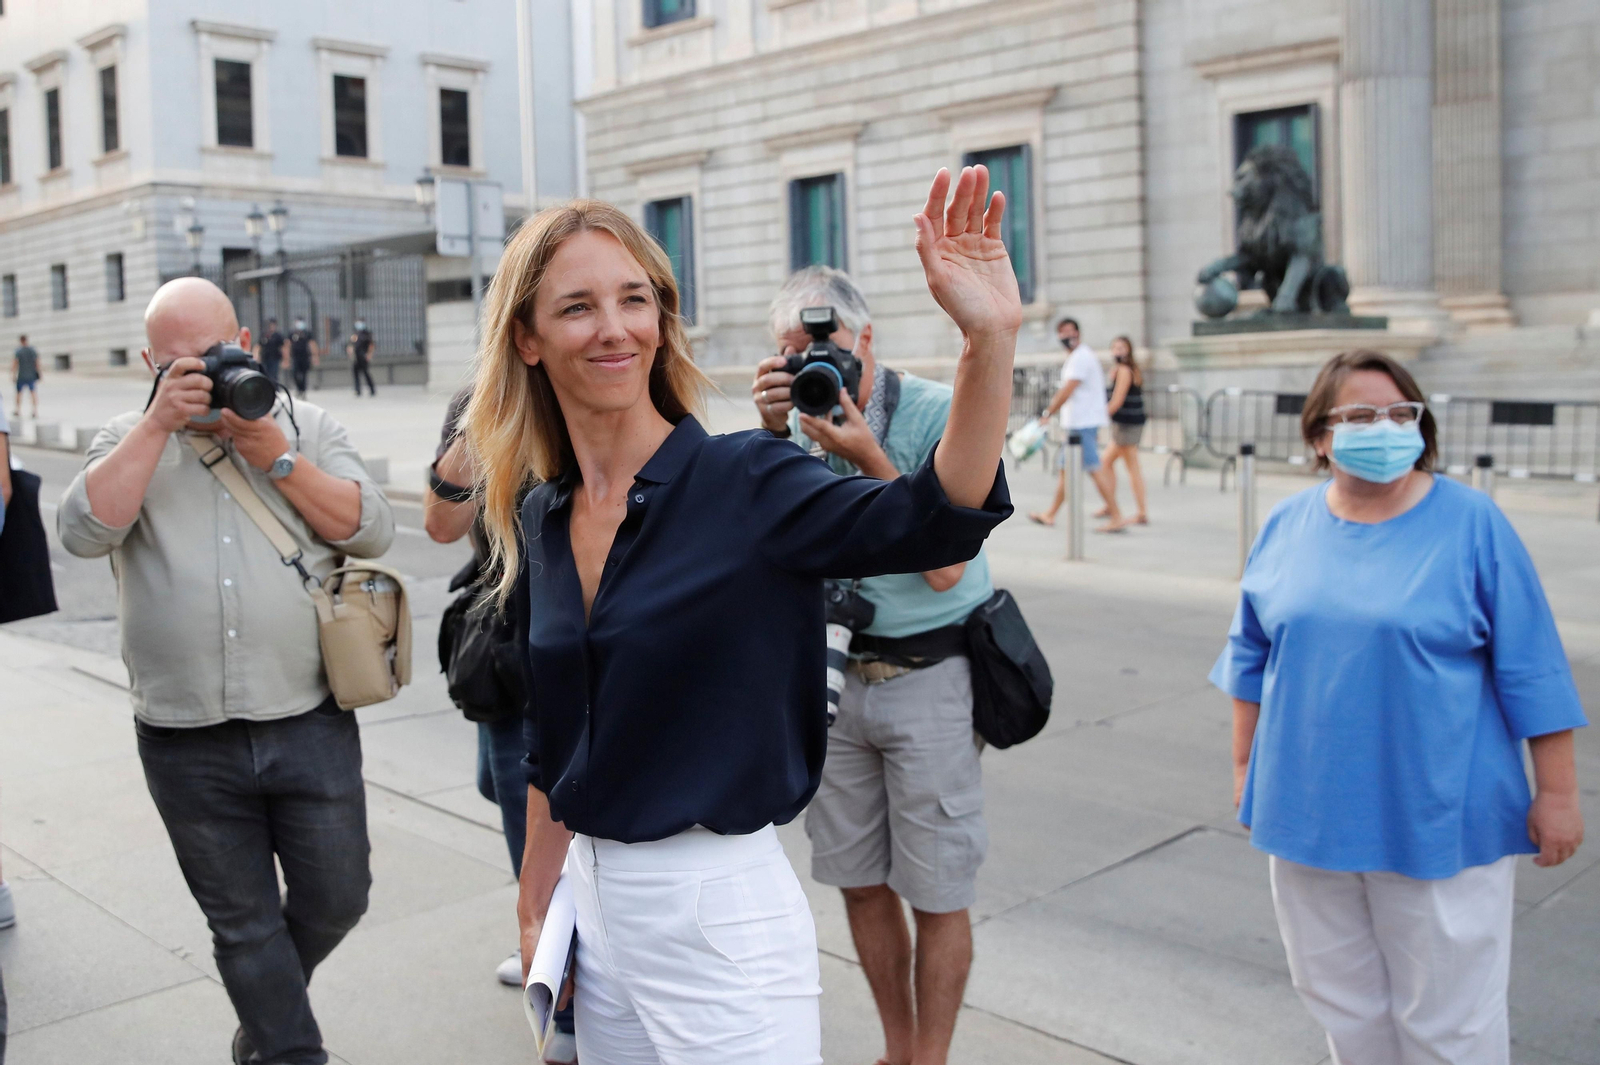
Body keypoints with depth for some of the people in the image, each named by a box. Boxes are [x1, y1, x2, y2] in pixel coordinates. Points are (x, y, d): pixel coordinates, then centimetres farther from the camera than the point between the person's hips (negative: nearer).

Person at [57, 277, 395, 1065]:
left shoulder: (309, 429, 6)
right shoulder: (128, 442, 7)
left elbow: (372, 531, -7)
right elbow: (84, 531, -12)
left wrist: (274, 455, -13)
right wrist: (160, 424, -15)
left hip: (311, 725, 0)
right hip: (186, 743, 0)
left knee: (335, 898, 8)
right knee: (243, 924, 11)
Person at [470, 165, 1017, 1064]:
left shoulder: (743, 483, -13)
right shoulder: (539, 523, 4)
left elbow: (940, 520, -29)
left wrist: (990, 339, -42)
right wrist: (537, 910, 18)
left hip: (720, 917, -5)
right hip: (594, 907, 6)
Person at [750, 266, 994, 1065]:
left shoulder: (935, 413, -12)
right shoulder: (801, 416, 2)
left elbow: (944, 568, -17)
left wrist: (870, 458, -22)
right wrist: (774, 434, -18)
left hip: (927, 677, -5)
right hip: (833, 673, 5)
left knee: (936, 893, 4)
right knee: (860, 880, 15)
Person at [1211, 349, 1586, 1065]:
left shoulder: (1471, 524, -6)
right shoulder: (1287, 527, 4)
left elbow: (1530, 672, -6)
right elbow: (1251, 655, 11)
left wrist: (1556, 794, -6)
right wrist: (1244, 765, 12)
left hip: (1437, 819, -4)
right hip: (1309, 812, 4)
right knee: (1340, 1002, 17)